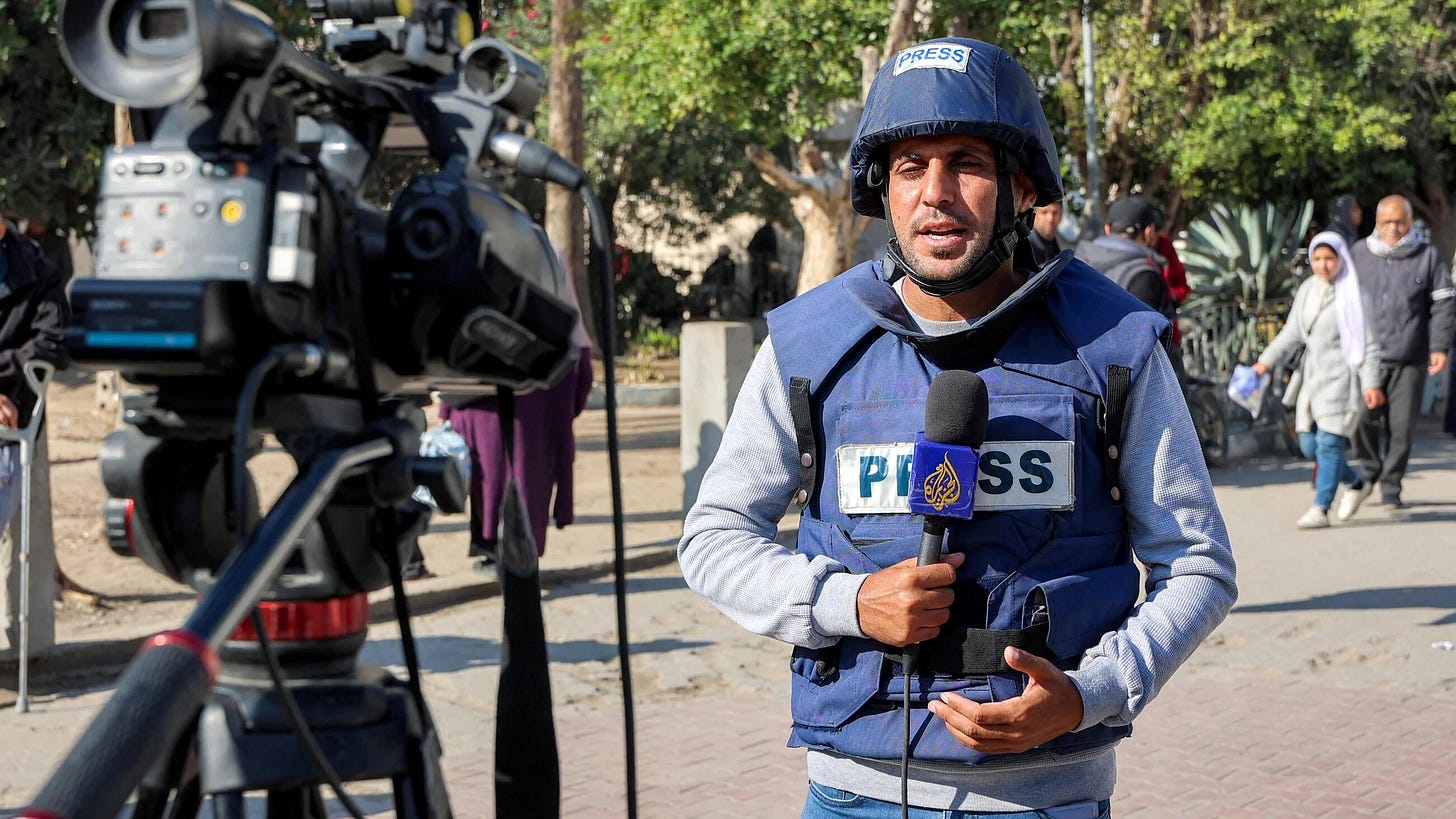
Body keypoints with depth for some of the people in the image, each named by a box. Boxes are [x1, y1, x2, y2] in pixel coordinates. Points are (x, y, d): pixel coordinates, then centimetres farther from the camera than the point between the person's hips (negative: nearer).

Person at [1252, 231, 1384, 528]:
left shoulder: (1352, 293, -8)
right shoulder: (1308, 290, 10)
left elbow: (1369, 342, -9)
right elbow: (1291, 333, 15)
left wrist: (1371, 383, -15)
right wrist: (1266, 361, 5)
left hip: (1341, 378, -7)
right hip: (1312, 376, 7)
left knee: (1329, 442, -9)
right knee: (1309, 444, 8)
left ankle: (1320, 509, -5)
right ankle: (1356, 482, 29)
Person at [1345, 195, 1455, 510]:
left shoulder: (1428, 257, 7)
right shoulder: (1358, 254, 9)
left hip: (1410, 360, 0)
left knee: (1401, 427, -1)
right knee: (1363, 419, -15)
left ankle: (1391, 489, 13)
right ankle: (1369, 472, 10)